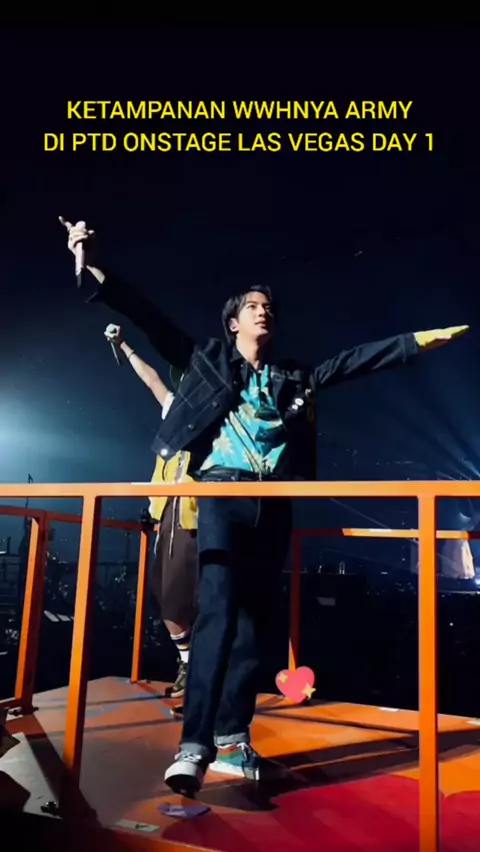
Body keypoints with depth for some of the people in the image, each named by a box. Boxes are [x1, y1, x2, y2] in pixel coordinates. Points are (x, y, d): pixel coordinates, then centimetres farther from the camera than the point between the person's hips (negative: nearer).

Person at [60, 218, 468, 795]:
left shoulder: (294, 379, 19)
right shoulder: (207, 360, 11)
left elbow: (355, 360, 17)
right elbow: (151, 321, 4)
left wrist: (416, 341, 11)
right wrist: (97, 270, -5)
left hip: (273, 503, 4)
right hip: (223, 491, -3)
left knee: (252, 620, 5)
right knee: (218, 609, -17)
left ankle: (233, 739, 13)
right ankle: (195, 744, -13)